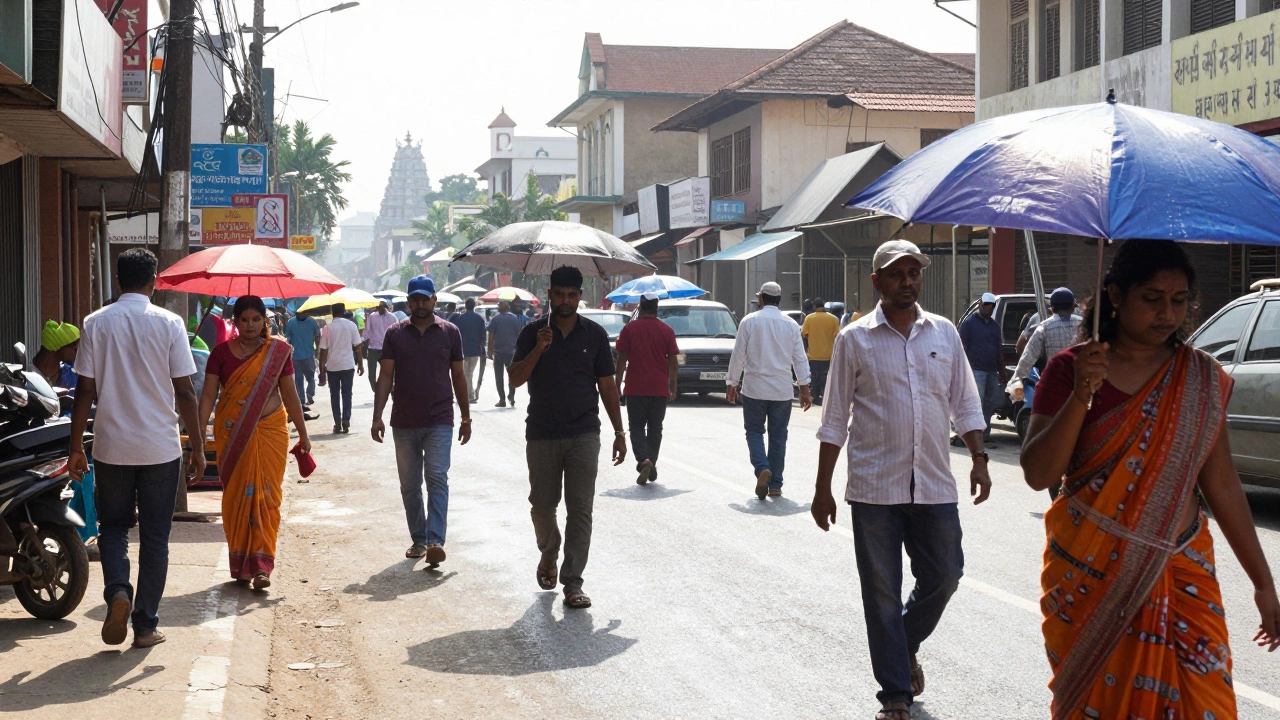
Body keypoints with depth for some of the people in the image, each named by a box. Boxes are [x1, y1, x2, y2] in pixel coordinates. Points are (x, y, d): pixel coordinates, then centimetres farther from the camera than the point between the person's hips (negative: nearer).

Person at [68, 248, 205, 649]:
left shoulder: (97, 323, -1)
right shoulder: (169, 324, -5)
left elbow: (85, 390, -2)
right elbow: (185, 392, -5)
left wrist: (76, 447, 6)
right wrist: (198, 446, 4)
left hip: (111, 447, 1)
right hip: (161, 449, -1)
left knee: (113, 526, 17)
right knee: (154, 537, 9)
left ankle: (117, 592, -8)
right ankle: (146, 626, 10)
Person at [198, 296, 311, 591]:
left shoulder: (278, 352, 2)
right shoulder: (222, 352, 2)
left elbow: (290, 394, 7)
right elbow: (208, 394, 0)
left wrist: (303, 434, 8)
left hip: (270, 433, 0)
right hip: (231, 434, 0)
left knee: (266, 496, -5)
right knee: (236, 496, 4)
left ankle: (261, 565, -5)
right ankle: (240, 564, 15)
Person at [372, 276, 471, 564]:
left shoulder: (450, 332, 4)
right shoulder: (396, 333, 4)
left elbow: (458, 376, 9)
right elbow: (386, 376, 3)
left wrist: (466, 418, 10)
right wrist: (377, 417, -5)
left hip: (440, 421, -2)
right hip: (404, 422, 2)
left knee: (437, 478, -13)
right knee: (410, 485, 9)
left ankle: (435, 541, -20)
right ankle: (418, 539, 20)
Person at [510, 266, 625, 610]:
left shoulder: (594, 334, 5)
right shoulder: (533, 332, 3)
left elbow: (607, 385, 8)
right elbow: (516, 379, -3)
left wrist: (619, 431, 4)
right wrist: (538, 350, -18)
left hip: (583, 435, 0)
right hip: (542, 435, 0)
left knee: (580, 508, -5)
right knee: (542, 504, 8)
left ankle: (573, 582, -3)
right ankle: (549, 555, 37)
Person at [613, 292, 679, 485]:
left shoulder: (629, 329, -3)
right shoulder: (667, 331, 1)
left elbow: (621, 360, -5)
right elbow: (673, 362, 1)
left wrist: (617, 385, 2)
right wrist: (673, 387, 11)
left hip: (635, 388, -2)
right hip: (660, 389, 2)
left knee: (637, 428, 5)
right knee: (655, 429, 14)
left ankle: (643, 460, -17)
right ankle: (651, 465, 15)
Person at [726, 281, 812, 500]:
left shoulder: (749, 321, -5)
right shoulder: (791, 325, 3)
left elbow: (738, 355, -3)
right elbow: (800, 359, 3)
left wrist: (731, 383, 7)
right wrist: (805, 389, 9)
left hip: (754, 389, -2)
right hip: (782, 391, 2)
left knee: (754, 431, 9)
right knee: (778, 436, 8)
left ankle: (762, 468, -16)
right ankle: (775, 485, 9)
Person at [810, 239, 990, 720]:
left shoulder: (944, 333, 9)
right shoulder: (855, 339, 1)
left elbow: (964, 403, 14)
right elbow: (835, 419, 3)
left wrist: (978, 459, 2)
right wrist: (823, 488, 1)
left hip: (934, 484, 3)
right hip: (874, 486, -2)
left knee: (943, 577, 5)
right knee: (882, 594, 1)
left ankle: (905, 648, 34)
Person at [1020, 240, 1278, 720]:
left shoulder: (1202, 379, 5)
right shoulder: (1069, 370, -2)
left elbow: (1221, 485, 9)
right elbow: (1038, 474, -10)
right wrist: (1081, 395, -22)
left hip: (1181, 574, 2)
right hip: (1089, 579, -2)